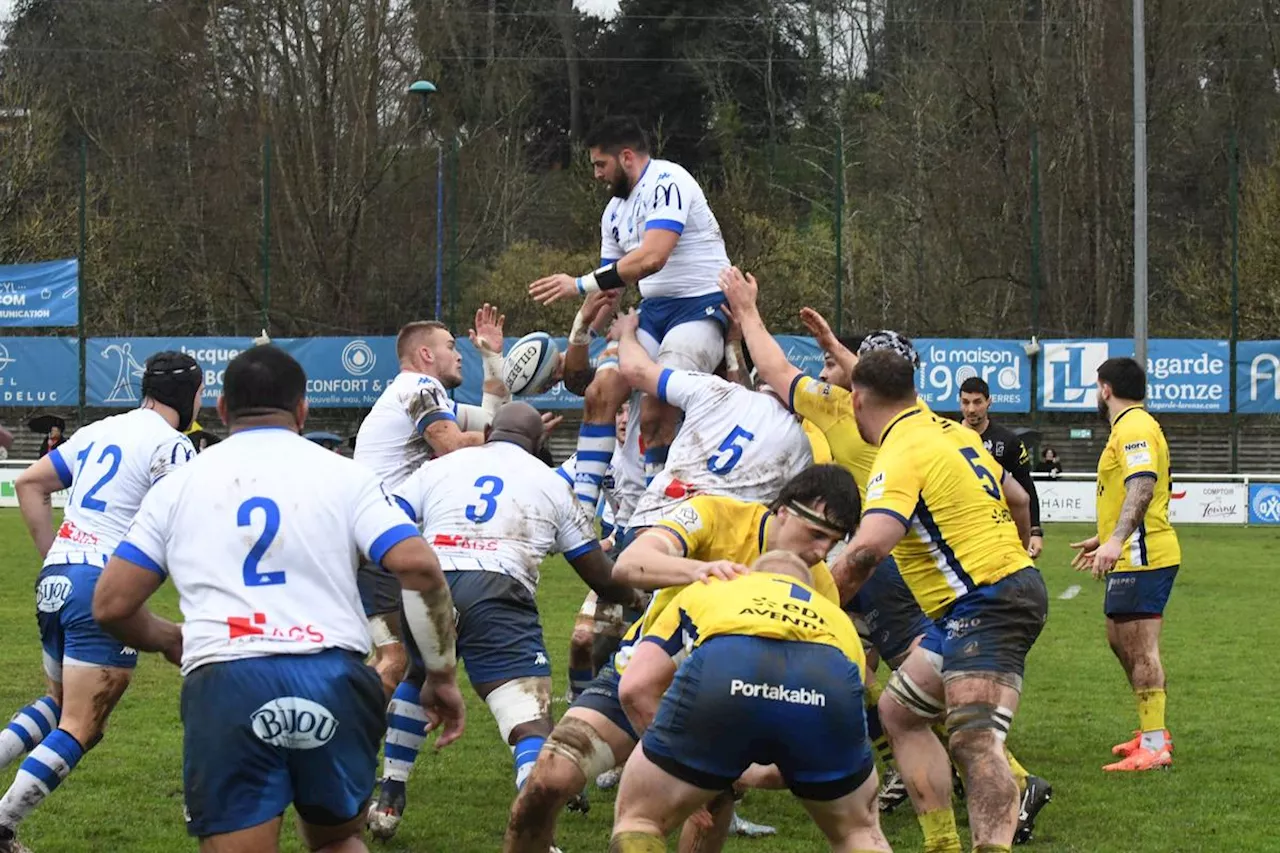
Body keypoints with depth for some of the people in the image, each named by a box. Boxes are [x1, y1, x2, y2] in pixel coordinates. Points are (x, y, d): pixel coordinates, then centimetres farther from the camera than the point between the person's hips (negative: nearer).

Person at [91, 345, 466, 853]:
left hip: (224, 683, -1)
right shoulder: (343, 475, 11)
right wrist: (442, 676, 8)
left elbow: (111, 605, 14)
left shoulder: (177, 486, 15)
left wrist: (168, 640, 35)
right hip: (333, 678, 1)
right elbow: (418, 567, -2)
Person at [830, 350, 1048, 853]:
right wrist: (1014, 553, 43)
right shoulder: (953, 432, 14)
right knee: (898, 711, 17)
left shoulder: (901, 454, -14)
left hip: (986, 602, -10)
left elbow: (866, 550, -28)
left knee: (973, 742, -24)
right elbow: (1017, 500, 26)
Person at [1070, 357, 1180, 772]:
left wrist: (1116, 540, -39)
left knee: (1141, 648, -11)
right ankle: (1152, 731, 25)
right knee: (1120, 640, 18)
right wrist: (1102, 539, 40)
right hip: (1134, 556, 11)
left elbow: (1142, 486, -28)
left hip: (1142, 558, -11)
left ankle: (1154, 747, -11)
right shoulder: (1131, 426, 21)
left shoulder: (1134, 427, -13)